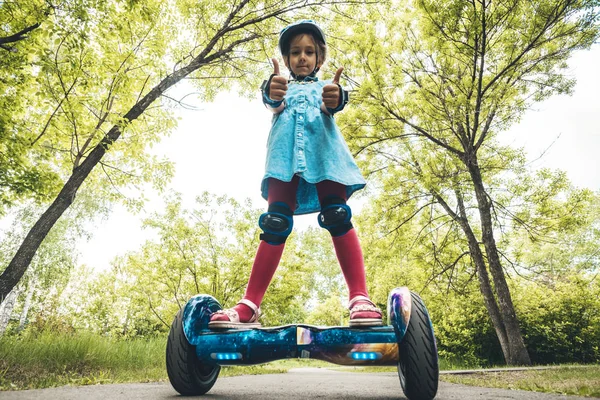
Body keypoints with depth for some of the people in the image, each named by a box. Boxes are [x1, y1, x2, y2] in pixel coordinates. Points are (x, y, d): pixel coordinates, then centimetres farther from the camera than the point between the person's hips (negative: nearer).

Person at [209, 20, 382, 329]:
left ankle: (360, 298, -18)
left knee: (338, 218, -18)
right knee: (275, 224, -13)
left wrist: (336, 98, -28)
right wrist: (270, 92, -26)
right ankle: (249, 307, -15)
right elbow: (273, 103, 0)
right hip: (286, 156, 0)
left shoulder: (325, 87, 25)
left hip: (323, 153, 0)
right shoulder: (283, 87, 26)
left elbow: (331, 106, -1)